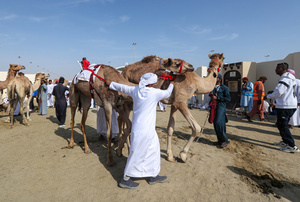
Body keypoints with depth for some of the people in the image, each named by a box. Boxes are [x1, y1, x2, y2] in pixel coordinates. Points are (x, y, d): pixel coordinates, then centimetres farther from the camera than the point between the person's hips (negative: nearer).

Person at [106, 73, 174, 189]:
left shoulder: (135, 90, 6)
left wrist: (110, 84, 38)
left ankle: (153, 176, 31)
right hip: (143, 130, -8)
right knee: (137, 153, 3)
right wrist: (171, 85, 29)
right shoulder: (155, 93, -11)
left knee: (153, 150, 17)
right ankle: (125, 180, 17)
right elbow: (167, 93, 7)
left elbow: (122, 87, 20)